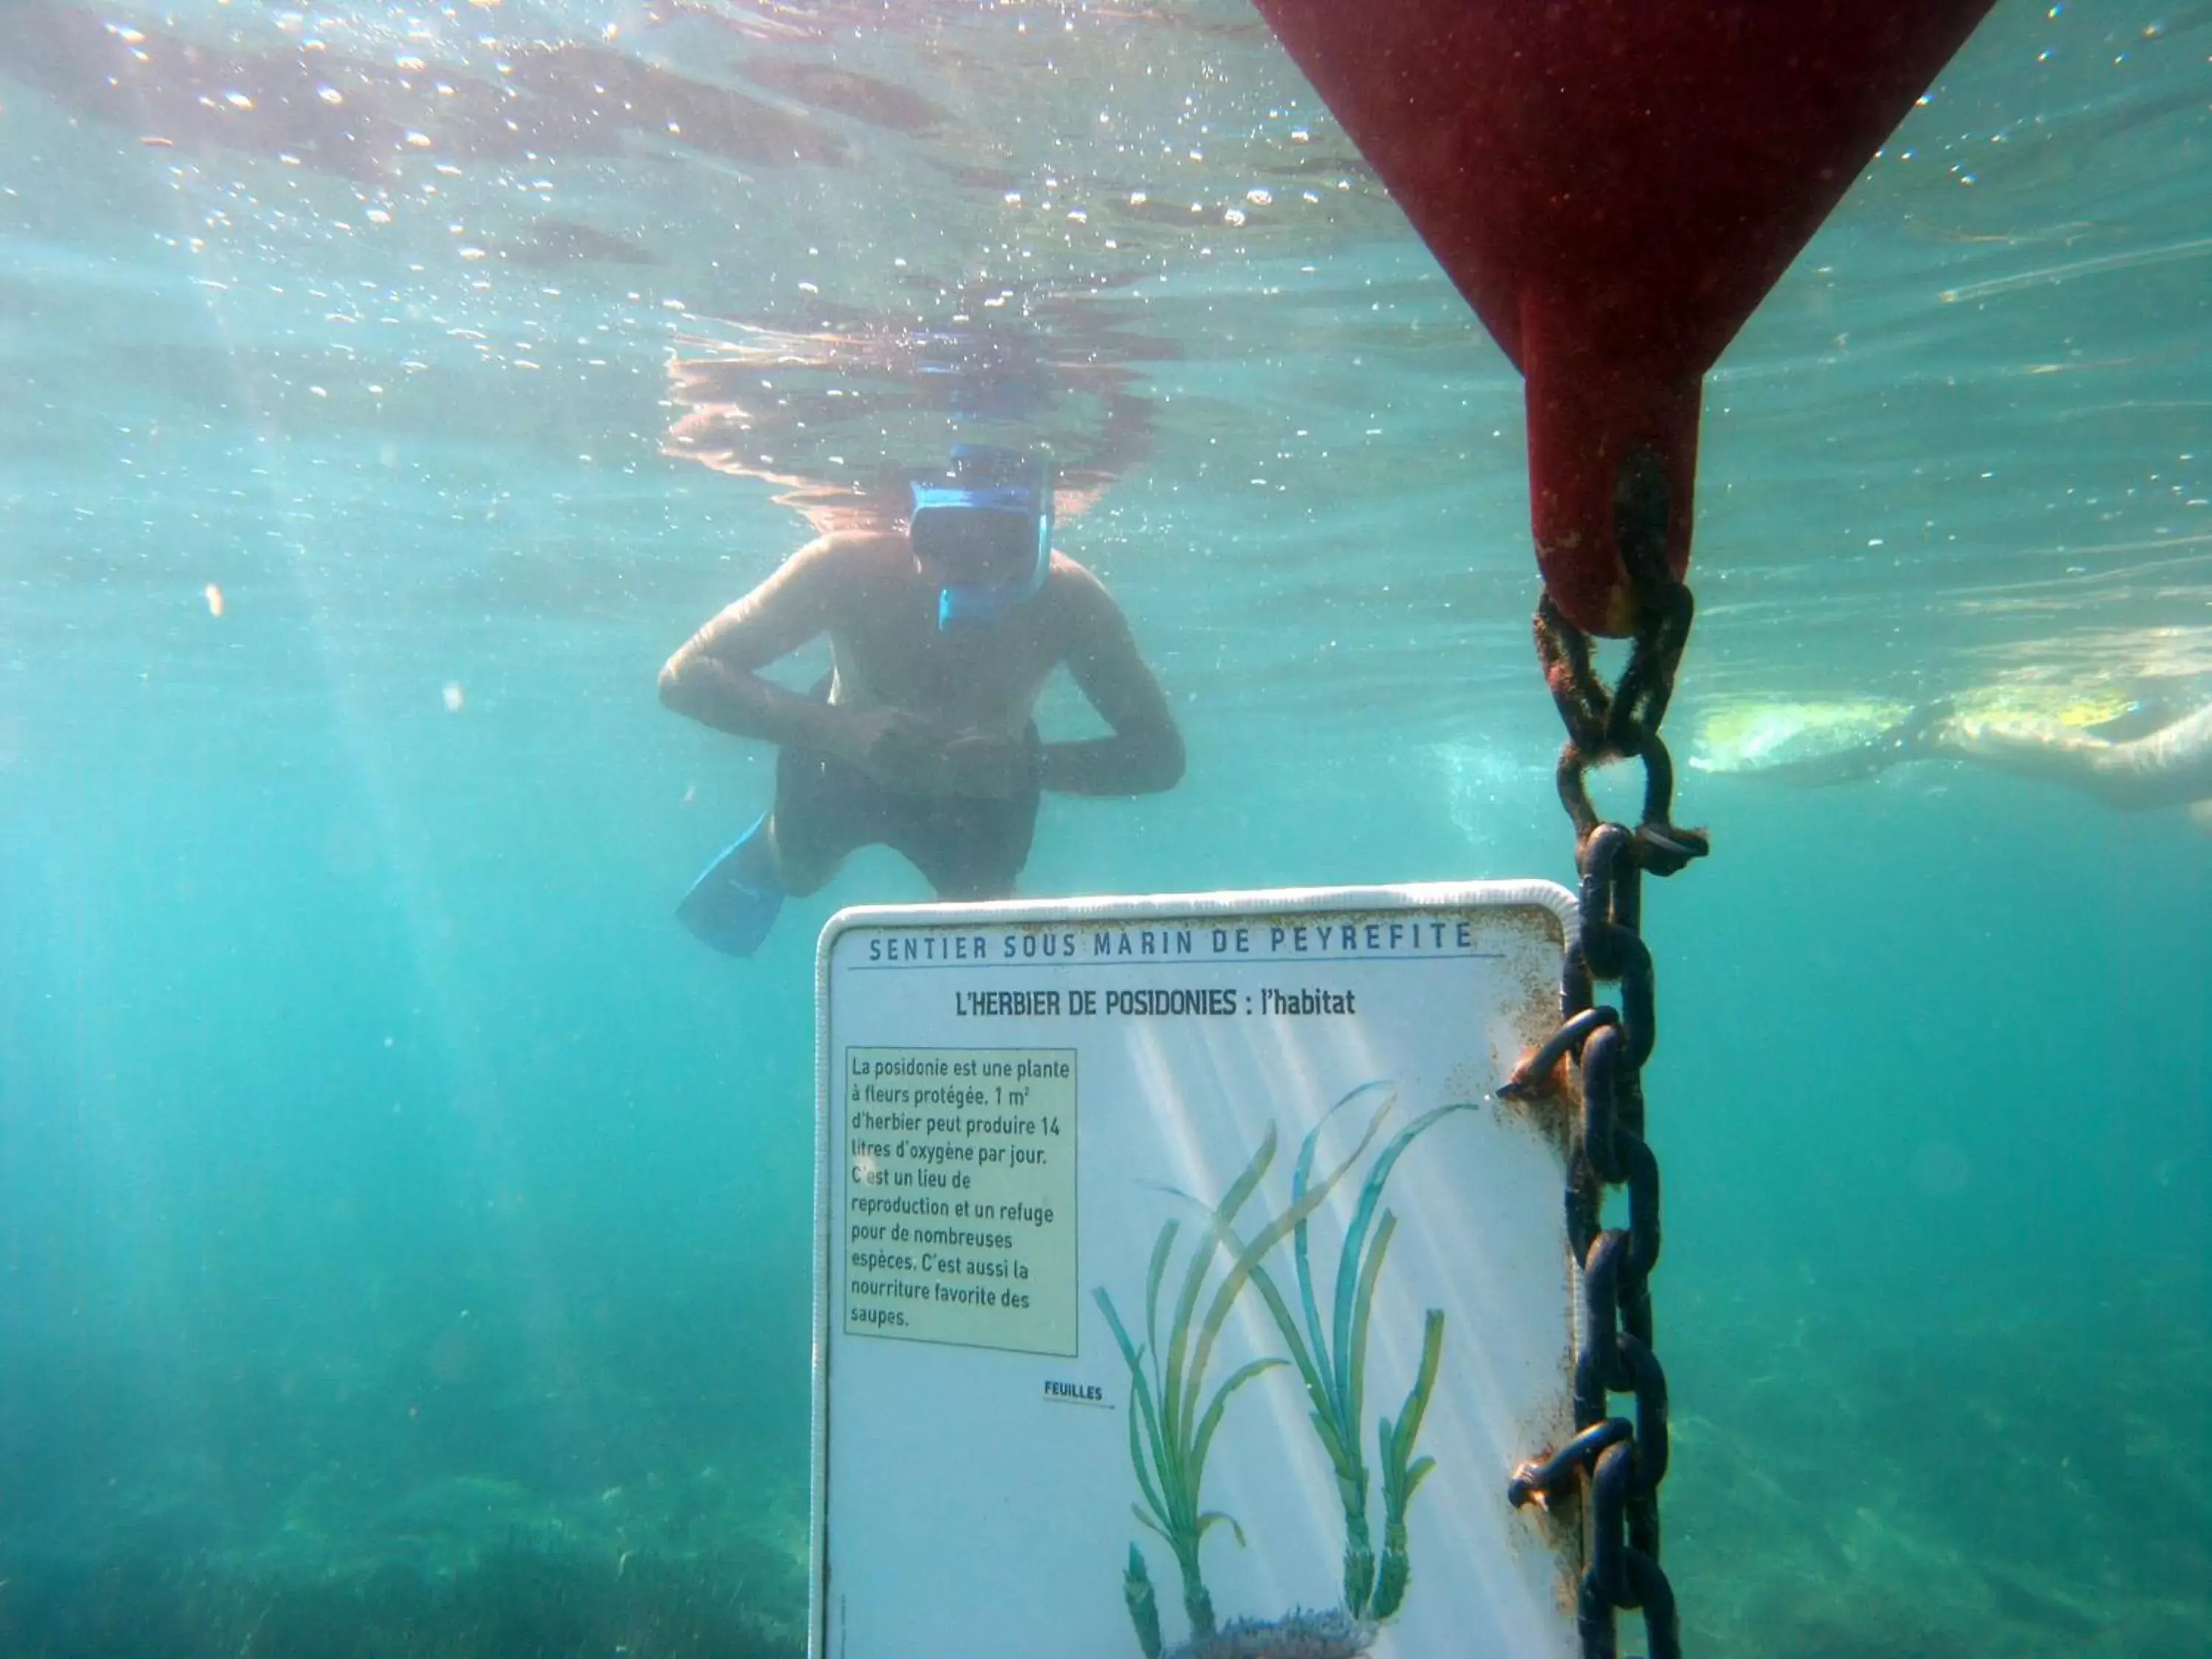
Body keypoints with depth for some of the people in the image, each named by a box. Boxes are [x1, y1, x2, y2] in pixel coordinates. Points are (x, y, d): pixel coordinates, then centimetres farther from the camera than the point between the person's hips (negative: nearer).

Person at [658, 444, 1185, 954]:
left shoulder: (1069, 601, -36)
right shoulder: (846, 568, -38)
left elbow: (1161, 755, -29)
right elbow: (684, 677, -37)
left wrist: (1030, 765, -48)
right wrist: (839, 729, -53)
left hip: (985, 781, 0)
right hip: (843, 762, 0)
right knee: (799, 875, 24)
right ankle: (769, 848, 63)